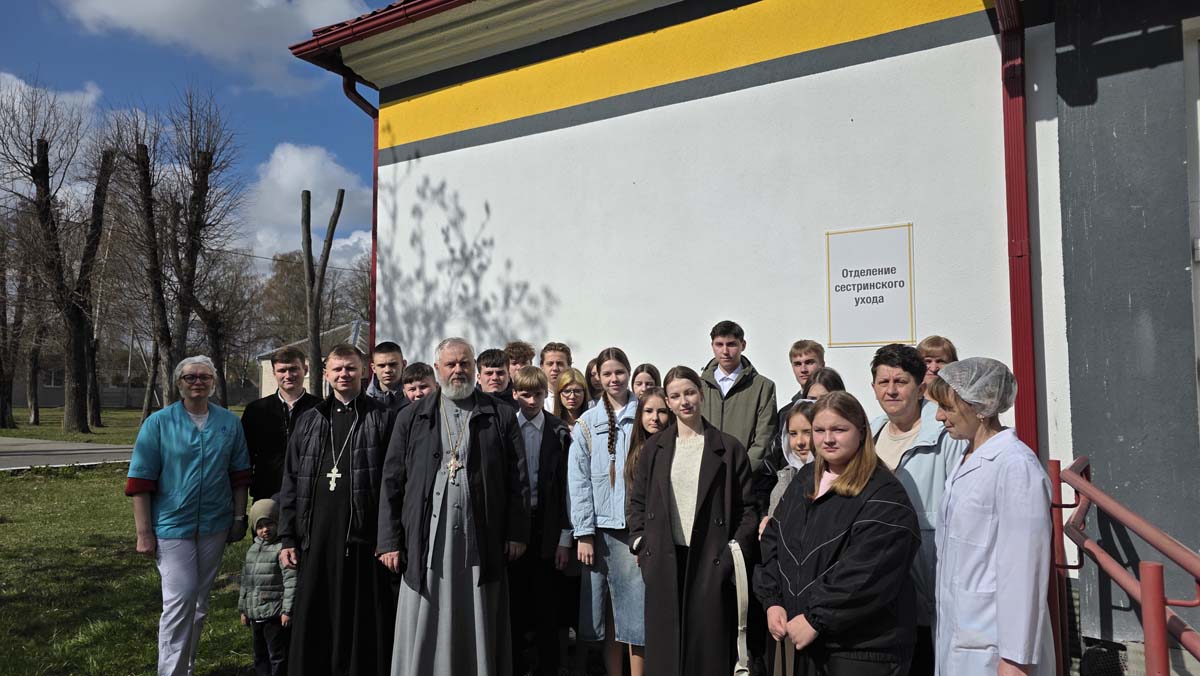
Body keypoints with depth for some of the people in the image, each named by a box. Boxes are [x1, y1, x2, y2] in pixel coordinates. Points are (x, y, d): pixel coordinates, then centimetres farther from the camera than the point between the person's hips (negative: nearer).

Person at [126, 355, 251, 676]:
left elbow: (239, 475, 9)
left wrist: (239, 518, 6)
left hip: (215, 526, 4)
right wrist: (144, 532, -8)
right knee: (180, 600, -8)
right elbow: (140, 482, -5)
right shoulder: (158, 423, -5)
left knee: (200, 602, 14)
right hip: (172, 526, -3)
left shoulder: (229, 422, 4)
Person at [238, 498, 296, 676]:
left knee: (277, 655, -1)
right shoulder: (252, 550, 12)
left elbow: (291, 581, -17)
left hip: (275, 614, -8)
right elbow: (245, 581, 19)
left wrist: (287, 610, -18)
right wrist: (243, 609, 19)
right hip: (255, 614, 8)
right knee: (260, 654, 17)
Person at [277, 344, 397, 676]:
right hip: (317, 536, 3)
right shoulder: (309, 421, 13)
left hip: (364, 536, -3)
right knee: (314, 624, 8)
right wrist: (288, 538, 8)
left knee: (362, 622, 3)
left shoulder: (382, 418, 2)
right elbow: (291, 482, 13)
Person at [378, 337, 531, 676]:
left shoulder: (501, 417, 7)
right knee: (423, 637, 5)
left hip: (481, 543, 0)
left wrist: (516, 533, -2)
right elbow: (392, 482, 7)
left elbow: (518, 479, 4)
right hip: (426, 543, 1)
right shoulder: (411, 418, 10)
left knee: (479, 633, 7)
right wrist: (390, 541, 1)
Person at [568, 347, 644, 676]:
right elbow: (578, 481, 3)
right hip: (601, 527, 2)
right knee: (607, 611, 7)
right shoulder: (586, 424, 7)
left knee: (636, 607, -2)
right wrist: (583, 534, -3)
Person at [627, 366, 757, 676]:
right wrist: (640, 544, 2)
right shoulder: (654, 447, 7)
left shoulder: (729, 447, -1)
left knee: (709, 644, 3)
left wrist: (736, 551, -7)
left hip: (711, 561, -2)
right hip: (664, 560, 2)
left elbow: (747, 507, 0)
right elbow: (638, 500, 12)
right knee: (665, 644, 9)